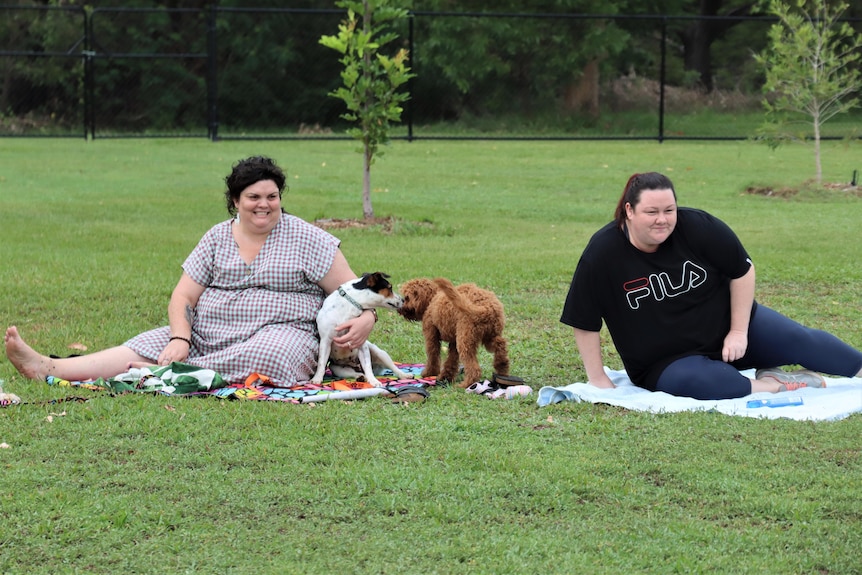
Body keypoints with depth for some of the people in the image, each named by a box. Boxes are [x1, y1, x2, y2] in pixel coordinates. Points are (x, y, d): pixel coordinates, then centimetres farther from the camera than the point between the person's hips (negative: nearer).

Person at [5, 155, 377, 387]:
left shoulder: (305, 239, 3)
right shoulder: (218, 238, 13)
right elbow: (182, 297, 7)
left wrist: (366, 318, -22)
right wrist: (179, 338, -14)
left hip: (279, 335, -3)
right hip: (207, 336, 3)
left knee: (265, 355, -40)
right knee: (147, 346, -19)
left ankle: (163, 374, -43)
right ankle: (49, 368, -36)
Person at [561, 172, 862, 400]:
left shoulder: (698, 226, -18)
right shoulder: (601, 253, -20)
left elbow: (742, 270, -5)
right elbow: (585, 323, -12)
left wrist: (739, 331, -7)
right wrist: (598, 380, -10)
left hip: (727, 323, 3)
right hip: (667, 362, -2)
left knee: (799, 340, -12)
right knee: (695, 381, -34)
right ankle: (775, 386, -17)